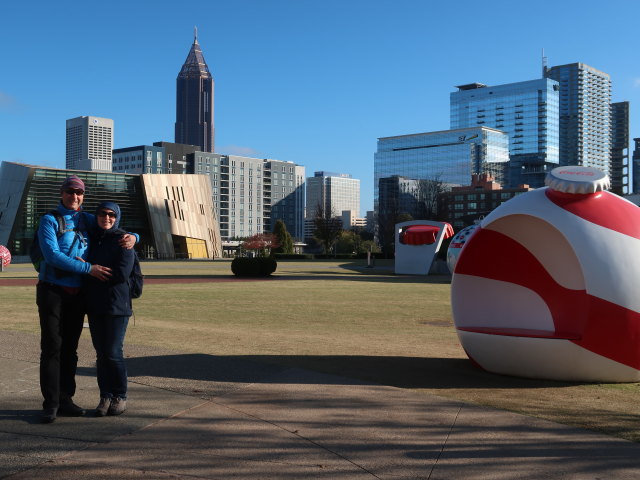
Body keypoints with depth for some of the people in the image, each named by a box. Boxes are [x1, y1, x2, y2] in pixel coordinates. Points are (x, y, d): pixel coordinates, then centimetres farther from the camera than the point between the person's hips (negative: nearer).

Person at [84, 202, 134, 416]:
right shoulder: (92, 239, 13)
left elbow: (121, 273, -15)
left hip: (117, 305, -5)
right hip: (94, 305, 5)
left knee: (113, 353, -5)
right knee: (101, 354, 7)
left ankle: (120, 397, 9)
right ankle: (105, 397, 14)